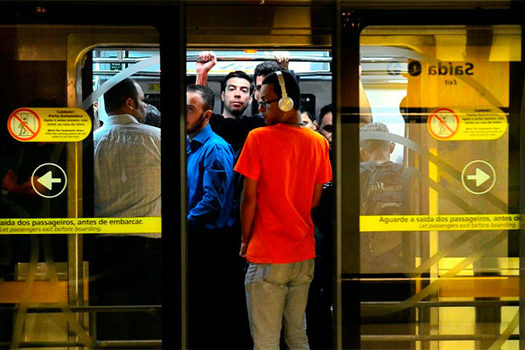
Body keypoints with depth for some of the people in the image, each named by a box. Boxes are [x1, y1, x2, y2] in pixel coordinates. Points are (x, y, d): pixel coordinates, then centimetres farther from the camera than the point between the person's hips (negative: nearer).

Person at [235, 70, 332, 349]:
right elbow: (315, 200, 10)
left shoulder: (259, 138, -11)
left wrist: (245, 240, 4)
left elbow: (249, 198, -9)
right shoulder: (319, 142, 5)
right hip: (304, 253, 6)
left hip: (268, 257, -6)